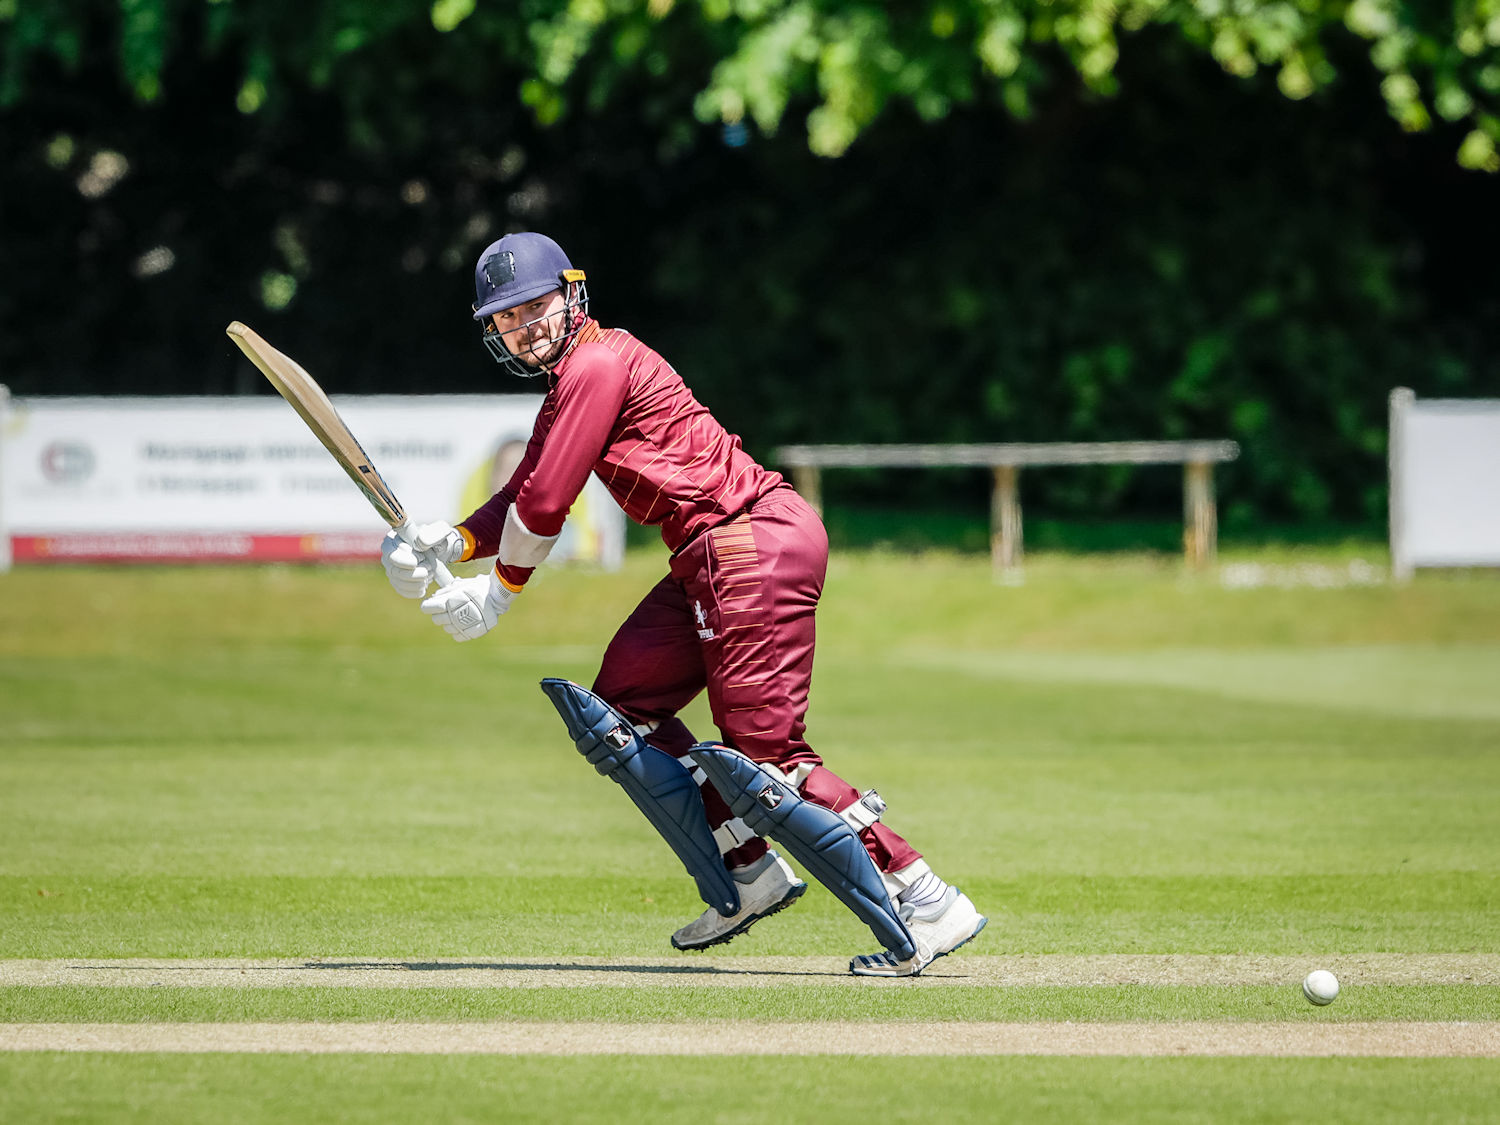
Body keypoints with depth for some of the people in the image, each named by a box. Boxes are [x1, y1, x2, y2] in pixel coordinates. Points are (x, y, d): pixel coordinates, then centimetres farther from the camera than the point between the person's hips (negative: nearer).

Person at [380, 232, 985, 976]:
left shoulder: (597, 364, -10)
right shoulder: (568, 383, 20)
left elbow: (547, 503, -9)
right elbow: (523, 497, 20)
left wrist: (501, 590, 4)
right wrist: (448, 544, 3)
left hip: (756, 544, -11)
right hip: (714, 558, 11)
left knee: (763, 753, -14)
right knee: (620, 706, 12)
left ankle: (927, 904, -16)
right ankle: (748, 875, 11)